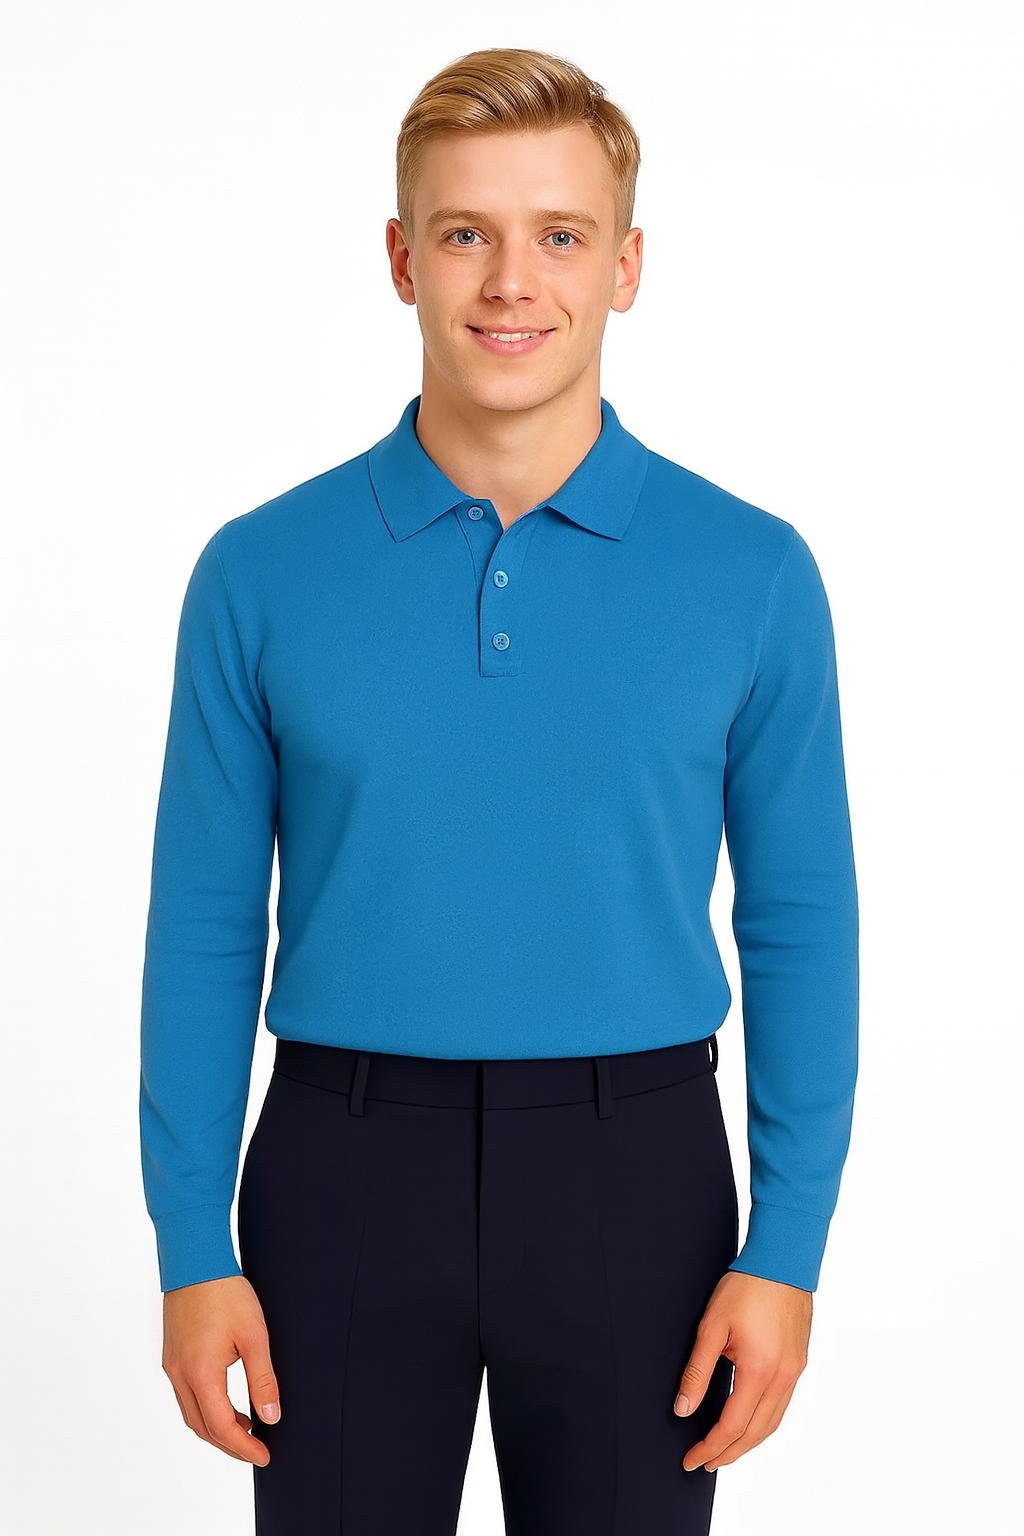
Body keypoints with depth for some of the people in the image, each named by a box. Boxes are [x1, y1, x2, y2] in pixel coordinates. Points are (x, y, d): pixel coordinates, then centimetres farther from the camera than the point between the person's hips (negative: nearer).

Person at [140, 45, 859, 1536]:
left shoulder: (752, 574, -2)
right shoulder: (262, 573, -2)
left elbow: (799, 925, 1)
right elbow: (204, 930, 1)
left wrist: (786, 1249, -4)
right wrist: (192, 1248, -2)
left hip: (633, 1182, 0)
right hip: (346, 1180, 0)